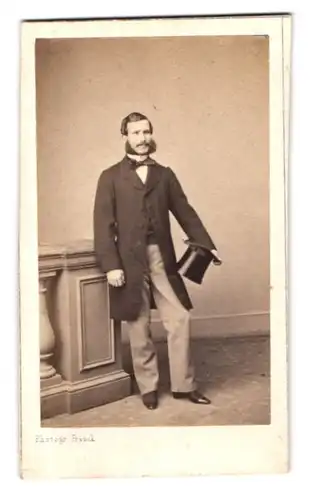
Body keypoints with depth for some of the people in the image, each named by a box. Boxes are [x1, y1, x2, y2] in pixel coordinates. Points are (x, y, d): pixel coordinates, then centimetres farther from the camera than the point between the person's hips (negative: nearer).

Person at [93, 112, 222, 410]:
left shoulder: (164, 174, 12)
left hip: (162, 258, 3)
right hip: (130, 261, -2)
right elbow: (103, 225, -4)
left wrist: (207, 245, 4)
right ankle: (148, 387, 22)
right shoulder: (111, 177, 3)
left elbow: (185, 212, 11)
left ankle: (183, 385, 17)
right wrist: (110, 265, -13)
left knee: (179, 320, 2)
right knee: (139, 329, 6)